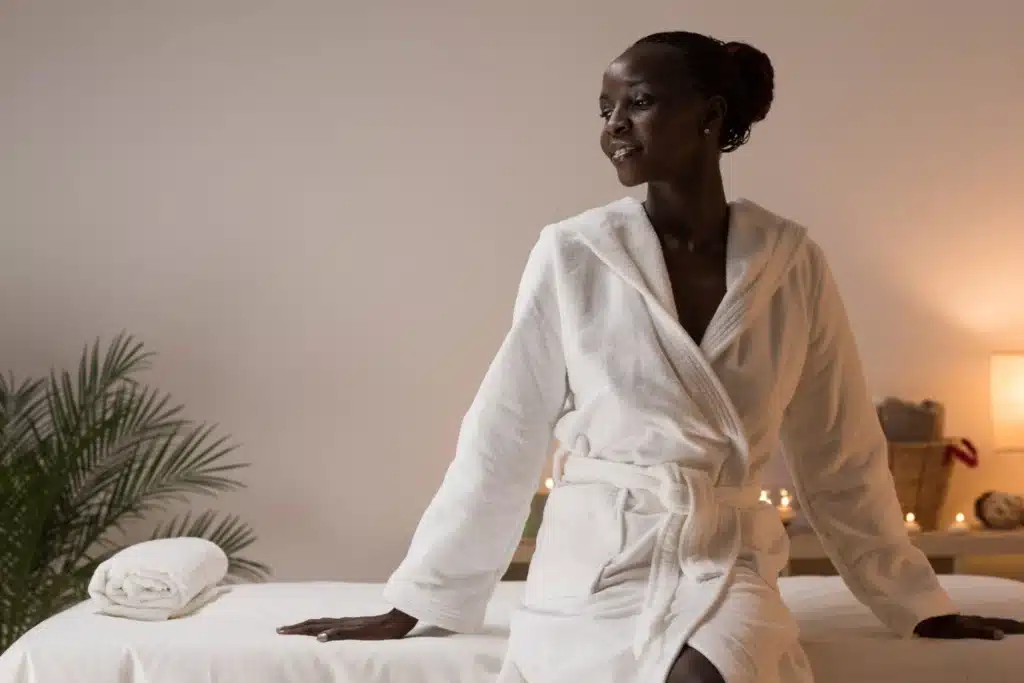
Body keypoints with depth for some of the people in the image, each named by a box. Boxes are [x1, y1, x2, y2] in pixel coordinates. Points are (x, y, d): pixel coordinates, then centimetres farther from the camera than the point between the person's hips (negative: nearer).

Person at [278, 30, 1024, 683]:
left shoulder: (793, 262, 1)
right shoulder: (571, 254, -4)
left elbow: (843, 453, 10)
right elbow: (501, 440, 1)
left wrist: (918, 603, 16)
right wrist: (413, 602, 5)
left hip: (727, 565, 1)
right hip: (593, 568, 0)